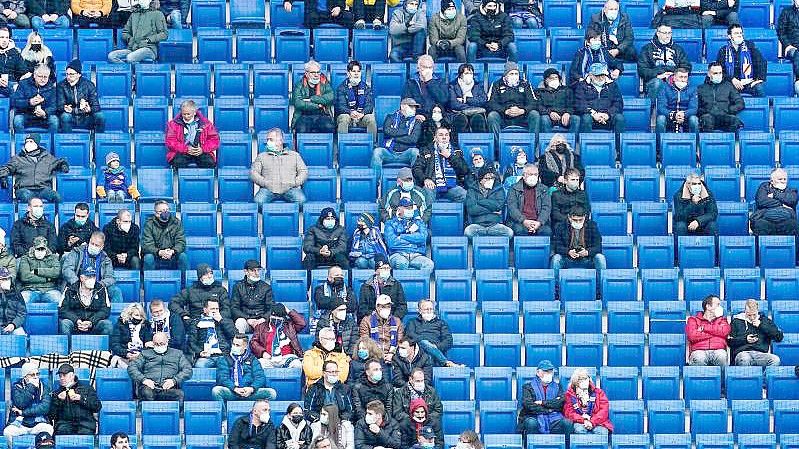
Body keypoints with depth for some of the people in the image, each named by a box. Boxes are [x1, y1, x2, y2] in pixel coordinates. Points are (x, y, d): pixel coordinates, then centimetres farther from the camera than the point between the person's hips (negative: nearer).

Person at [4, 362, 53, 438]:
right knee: (7, 432, -29)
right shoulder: (16, 386, 5)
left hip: (38, 424, 1)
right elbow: (20, 404, -12)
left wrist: (23, 412, -12)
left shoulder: (44, 386, 8)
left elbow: (45, 407, -5)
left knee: (48, 429, -30)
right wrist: (31, 386, -13)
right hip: (19, 423, -1)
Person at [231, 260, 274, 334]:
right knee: (240, 322, -35)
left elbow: (271, 307, 7)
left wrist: (263, 319, -15)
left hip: (261, 320, 0)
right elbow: (234, 308, 2)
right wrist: (247, 319, -15)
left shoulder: (266, 287, 13)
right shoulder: (238, 286, 10)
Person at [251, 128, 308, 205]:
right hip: (268, 189, 0)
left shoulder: (294, 155, 21)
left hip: (289, 189, 0)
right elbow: (253, 173, 12)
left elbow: (304, 172, 14)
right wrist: (265, 183, -6)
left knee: (301, 199, -33)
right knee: (258, 200, -33)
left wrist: (294, 183, -6)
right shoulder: (262, 156, 22)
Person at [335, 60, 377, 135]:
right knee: (344, 119, -35)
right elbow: (341, 106, -8)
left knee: (371, 120, -29)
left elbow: (369, 104, 1)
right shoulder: (342, 87, 4)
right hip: (347, 114, -1)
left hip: (362, 116, 1)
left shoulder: (366, 87, 10)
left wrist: (363, 113, -23)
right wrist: (350, 112, -30)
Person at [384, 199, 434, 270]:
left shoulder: (419, 223, 23)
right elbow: (391, 243, -2)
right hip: (398, 255, -2)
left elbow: (422, 238, 2)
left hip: (417, 256, 2)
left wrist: (401, 237, 0)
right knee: (402, 263, -39)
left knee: (429, 264, -32)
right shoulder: (391, 224, 15)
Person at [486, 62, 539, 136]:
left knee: (535, 114, -26)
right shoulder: (497, 85, 12)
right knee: (492, 115, -31)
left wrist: (522, 111, -16)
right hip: (504, 118, -1)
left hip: (522, 118, 1)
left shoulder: (525, 85, 16)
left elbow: (533, 102, 5)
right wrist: (505, 111, -18)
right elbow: (491, 104, -1)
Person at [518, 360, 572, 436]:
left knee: (567, 424, -27)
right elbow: (528, 405, -5)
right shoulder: (529, 386, 11)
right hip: (535, 417, -2)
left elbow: (561, 402, 1)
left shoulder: (557, 386, 19)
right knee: (531, 423, -37)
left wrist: (543, 402, -7)